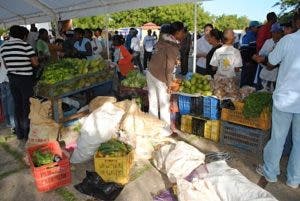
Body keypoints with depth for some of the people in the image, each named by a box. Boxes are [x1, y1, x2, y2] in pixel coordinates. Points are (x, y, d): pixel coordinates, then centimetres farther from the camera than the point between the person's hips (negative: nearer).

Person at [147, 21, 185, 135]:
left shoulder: (163, 39, 5)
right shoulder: (173, 47, -18)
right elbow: (169, 68, -18)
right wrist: (169, 84, -10)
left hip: (150, 72, 8)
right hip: (160, 77, -8)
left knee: (153, 103, 16)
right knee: (164, 105, 7)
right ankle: (166, 130, 20)